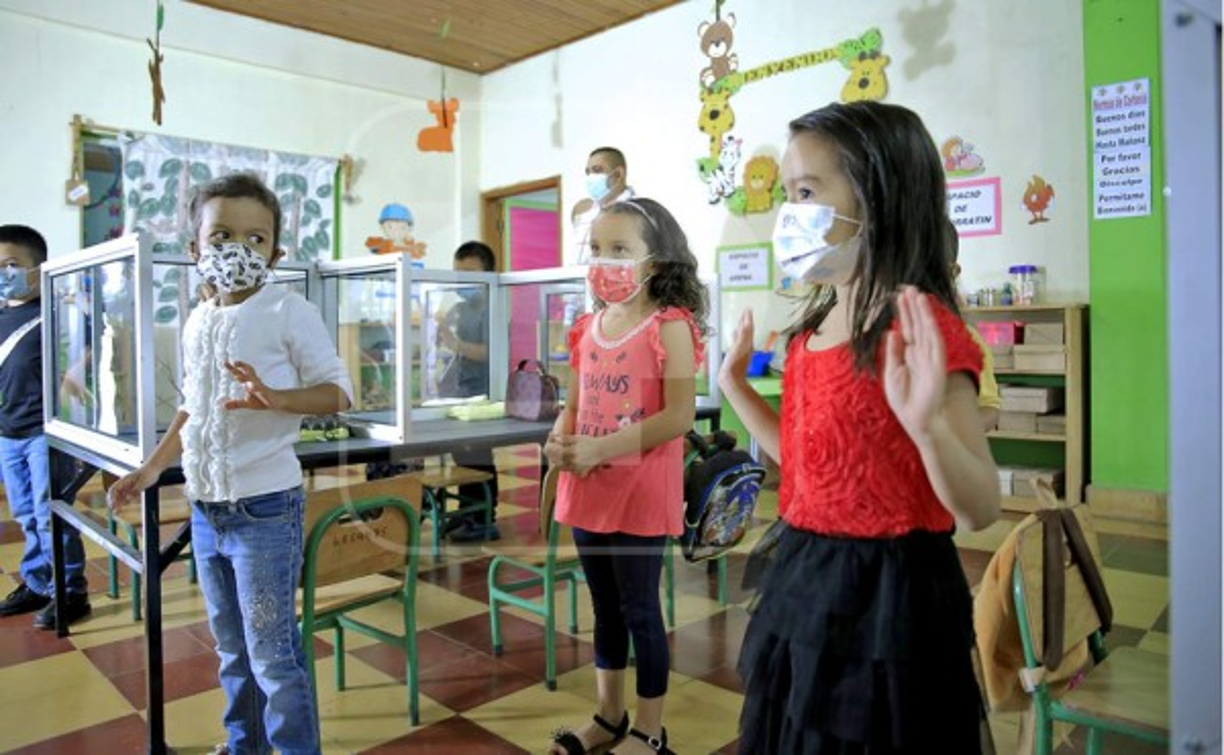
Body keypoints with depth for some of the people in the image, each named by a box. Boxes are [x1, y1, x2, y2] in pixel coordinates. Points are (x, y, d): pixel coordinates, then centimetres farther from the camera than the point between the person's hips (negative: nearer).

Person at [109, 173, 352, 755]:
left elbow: (338, 391, -14)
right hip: (205, 507, 7)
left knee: (272, 651, 1)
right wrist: (151, 468, 17)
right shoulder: (197, 323, 10)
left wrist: (275, 398, -30)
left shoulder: (289, 313, -11)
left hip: (266, 506, -7)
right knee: (231, 647, 20)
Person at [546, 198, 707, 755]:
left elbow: (679, 416, -19)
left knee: (640, 610, 6)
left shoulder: (669, 326, -12)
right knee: (605, 609, 19)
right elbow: (574, 407, 13)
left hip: (641, 491, -6)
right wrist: (558, 442, -9)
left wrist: (601, 448, -22)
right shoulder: (587, 329, 8)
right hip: (589, 488, 7)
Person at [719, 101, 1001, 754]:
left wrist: (927, 424, -38)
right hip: (803, 576, 8)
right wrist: (734, 383, 11)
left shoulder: (921, 329, -19)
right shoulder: (814, 325, 5)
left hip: (884, 591, -8)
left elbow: (980, 512, -20)